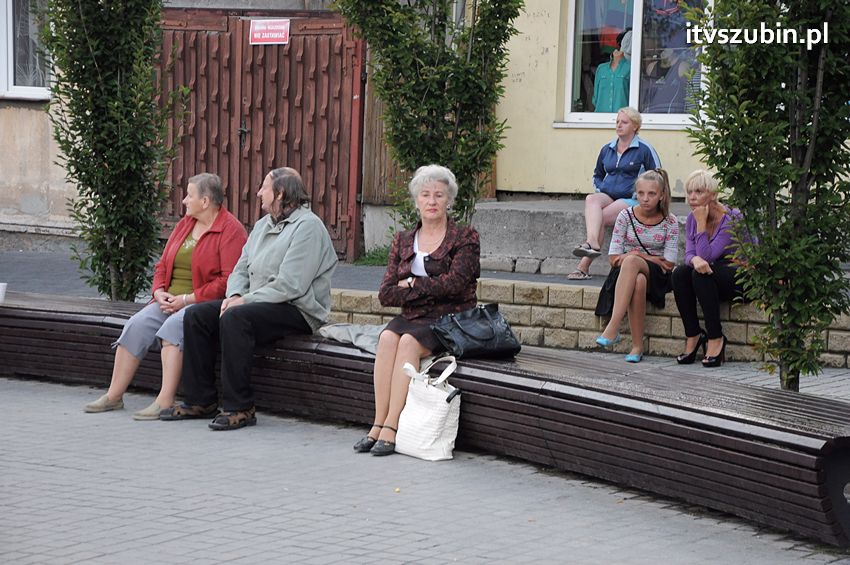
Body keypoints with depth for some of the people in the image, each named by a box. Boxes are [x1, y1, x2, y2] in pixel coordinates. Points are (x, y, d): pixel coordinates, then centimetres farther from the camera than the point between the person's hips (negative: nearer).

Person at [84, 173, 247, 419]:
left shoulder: (230, 229, -7)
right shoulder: (185, 224, 18)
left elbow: (229, 279, -17)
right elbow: (162, 265, 20)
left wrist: (187, 299, -19)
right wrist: (160, 292, -2)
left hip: (204, 304, -7)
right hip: (171, 301, 7)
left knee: (173, 326, -33)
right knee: (137, 325, -15)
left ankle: (165, 401, -34)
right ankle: (114, 396, -13)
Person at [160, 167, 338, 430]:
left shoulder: (307, 226, -11)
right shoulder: (263, 224, 20)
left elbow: (290, 286, -20)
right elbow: (241, 269, 19)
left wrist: (246, 300, -18)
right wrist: (234, 295, -3)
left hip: (298, 310, -9)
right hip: (260, 304, 10)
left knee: (235, 318, -33)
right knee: (196, 315, -3)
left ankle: (240, 408, -28)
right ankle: (201, 401, -1)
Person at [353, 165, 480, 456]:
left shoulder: (465, 238, 3)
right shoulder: (403, 241, 14)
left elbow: (455, 282, -13)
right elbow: (386, 294, 4)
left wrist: (412, 285, -4)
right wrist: (430, 289, -8)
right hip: (413, 317, 4)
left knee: (409, 341, -31)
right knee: (387, 337, -28)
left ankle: (391, 426, -33)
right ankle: (378, 424, -31)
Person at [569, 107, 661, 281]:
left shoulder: (644, 149, 1)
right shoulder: (607, 149, 18)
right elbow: (597, 175, 32)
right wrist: (600, 190, 12)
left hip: (631, 199, -4)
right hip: (607, 195, 5)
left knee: (600, 218, -29)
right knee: (591, 200, -32)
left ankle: (584, 266, -33)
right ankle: (592, 244, -53)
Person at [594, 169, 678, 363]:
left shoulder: (670, 222, 0)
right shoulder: (626, 216, 1)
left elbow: (668, 263, -3)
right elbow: (613, 258, -2)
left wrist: (638, 256, -10)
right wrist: (653, 259, -8)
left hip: (656, 276, -1)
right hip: (625, 273, 1)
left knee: (631, 261, -37)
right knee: (638, 282, -39)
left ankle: (613, 328, -46)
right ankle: (637, 346, -38)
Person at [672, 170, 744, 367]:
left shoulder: (731, 219, -19)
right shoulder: (692, 219, 2)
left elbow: (707, 255, -25)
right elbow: (689, 253, -7)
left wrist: (701, 223, -24)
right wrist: (695, 259, -31)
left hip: (740, 278, -6)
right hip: (712, 279, 6)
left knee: (702, 274, -33)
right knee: (679, 273, -22)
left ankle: (715, 338, -26)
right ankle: (693, 335, -14)